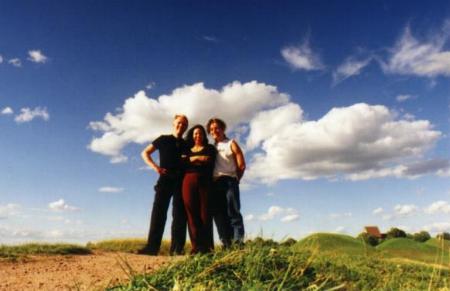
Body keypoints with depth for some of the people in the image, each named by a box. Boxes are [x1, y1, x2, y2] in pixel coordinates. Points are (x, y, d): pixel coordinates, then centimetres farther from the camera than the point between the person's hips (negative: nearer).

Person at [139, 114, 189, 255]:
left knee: (180, 214, -3)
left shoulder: (187, 145, 17)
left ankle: (177, 248, -2)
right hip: (165, 180, -2)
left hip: (181, 182, 2)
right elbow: (145, 153, 10)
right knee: (159, 212, -7)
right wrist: (155, 167, -5)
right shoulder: (164, 139, 11)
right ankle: (152, 247, -6)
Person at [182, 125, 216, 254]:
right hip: (189, 182, 2)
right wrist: (200, 159, 1)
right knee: (192, 214, -6)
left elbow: (209, 160, -2)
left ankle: (206, 246, -9)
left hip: (204, 182, -2)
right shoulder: (187, 150, 25)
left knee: (205, 213, -9)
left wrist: (191, 159, 4)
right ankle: (196, 247, -6)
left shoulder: (209, 148, 18)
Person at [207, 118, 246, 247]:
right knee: (219, 213, 0)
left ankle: (238, 242, -13)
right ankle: (227, 245, 3)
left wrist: (234, 180, 6)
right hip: (215, 184, 4)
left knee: (233, 212, -11)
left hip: (229, 181, -4)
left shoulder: (231, 143, 8)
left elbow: (242, 166, 3)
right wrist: (210, 179, 2)